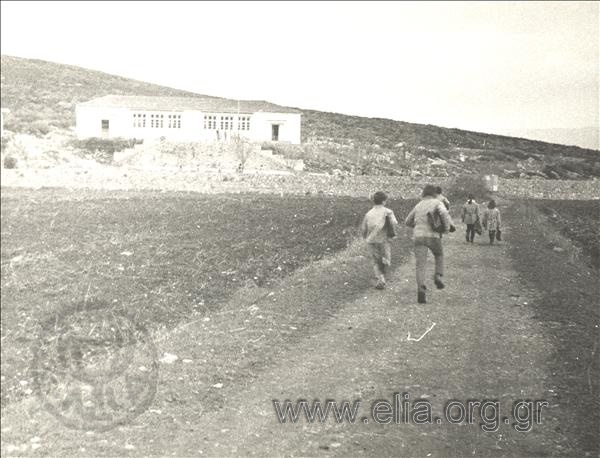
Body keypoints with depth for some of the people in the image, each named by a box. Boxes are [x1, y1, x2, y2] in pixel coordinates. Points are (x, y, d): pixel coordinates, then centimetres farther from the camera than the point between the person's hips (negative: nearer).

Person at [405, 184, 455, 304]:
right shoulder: (437, 203, 7)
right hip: (433, 236, -2)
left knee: (420, 265, -2)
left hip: (419, 236, 2)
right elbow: (444, 213, -16)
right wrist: (447, 228, -2)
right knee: (439, 256, 27)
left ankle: (421, 290, -19)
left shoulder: (418, 205, 21)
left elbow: (407, 222, 31)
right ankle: (438, 277, 7)